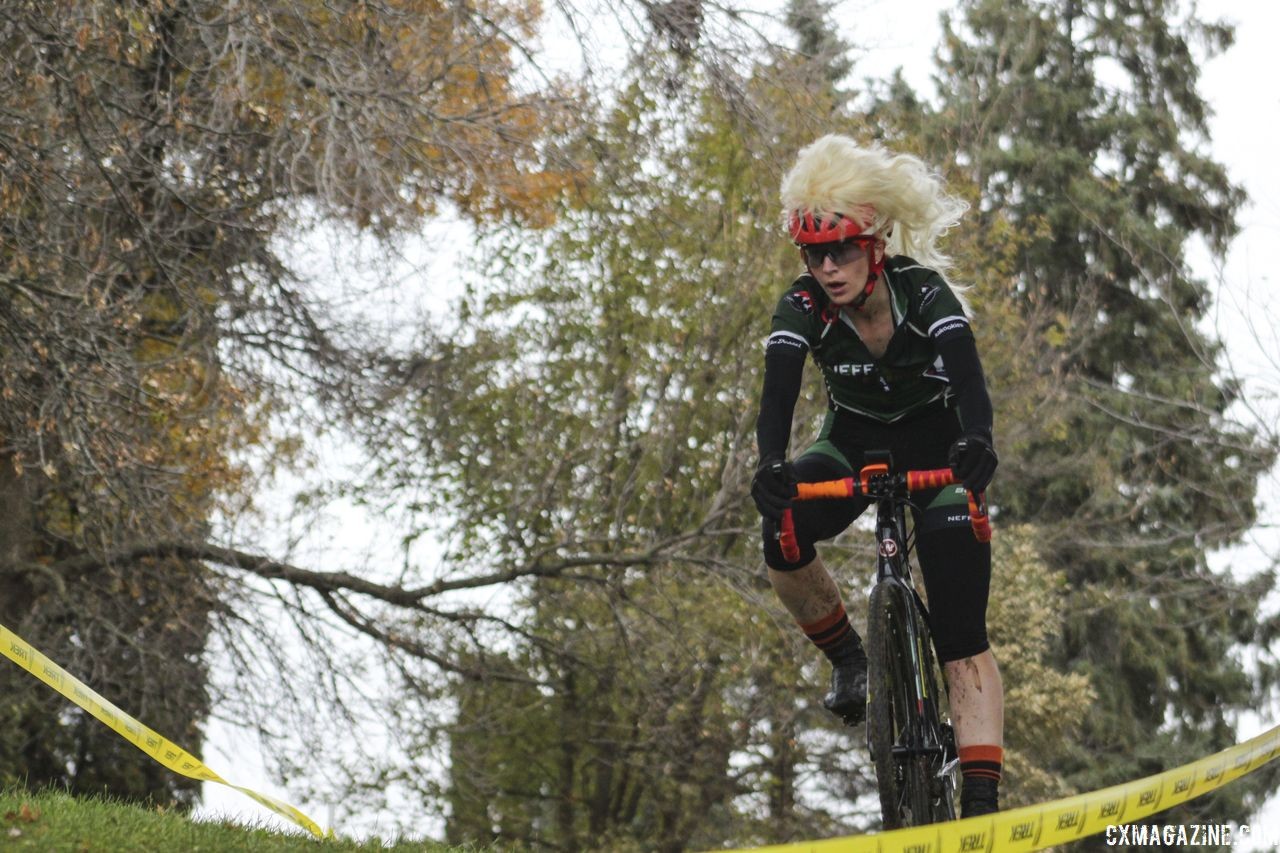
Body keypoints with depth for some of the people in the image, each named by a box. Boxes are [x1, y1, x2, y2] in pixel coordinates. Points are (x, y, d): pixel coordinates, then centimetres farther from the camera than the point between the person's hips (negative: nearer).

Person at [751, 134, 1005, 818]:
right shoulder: (803, 308, -20)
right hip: (854, 440, 2)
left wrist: (976, 443, -61)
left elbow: (968, 377, -39)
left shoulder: (924, 293, -25)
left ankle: (982, 802, -20)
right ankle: (848, 661, -4)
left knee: (962, 638, -16)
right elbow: (778, 394, -34)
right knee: (784, 537, -31)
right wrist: (771, 466, -55)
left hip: (934, 441, -2)